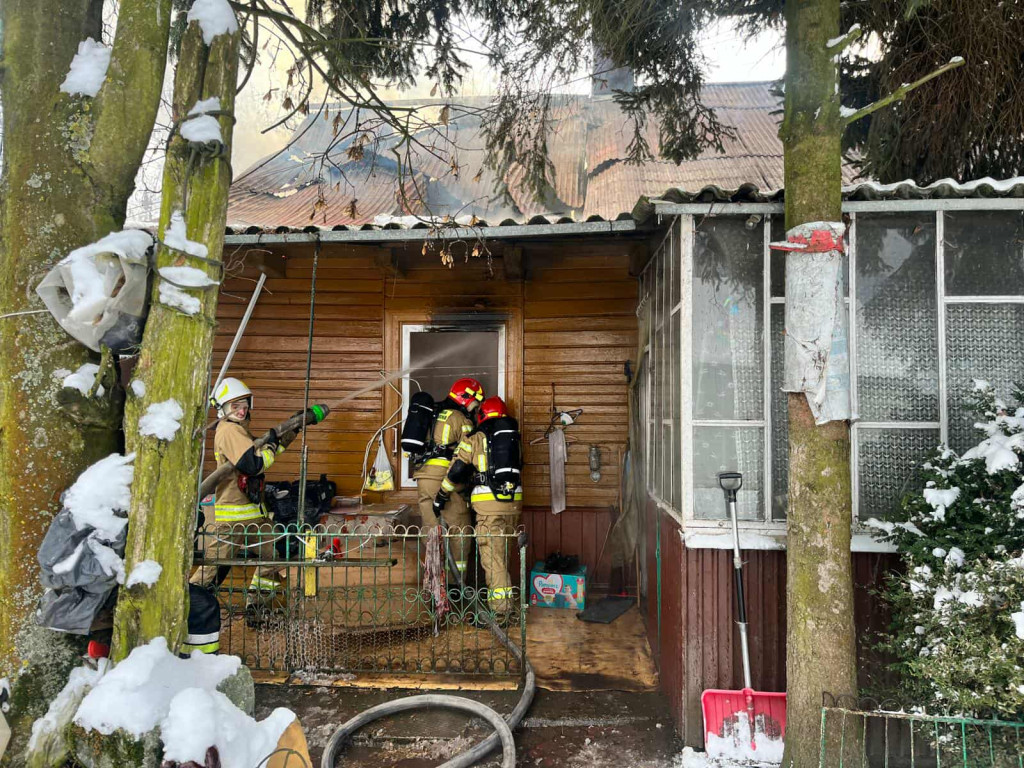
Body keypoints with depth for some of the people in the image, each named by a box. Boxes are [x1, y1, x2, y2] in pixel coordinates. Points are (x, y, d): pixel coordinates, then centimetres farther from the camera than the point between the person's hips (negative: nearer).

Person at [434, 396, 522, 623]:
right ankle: (506, 605, 26)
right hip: (514, 502, 5)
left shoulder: (475, 438, 2)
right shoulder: (515, 437, 14)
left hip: (488, 504, -5)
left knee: (492, 556, -3)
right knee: (503, 553, 17)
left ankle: (501, 610, -5)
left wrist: (442, 496, 11)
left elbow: (456, 470, 2)